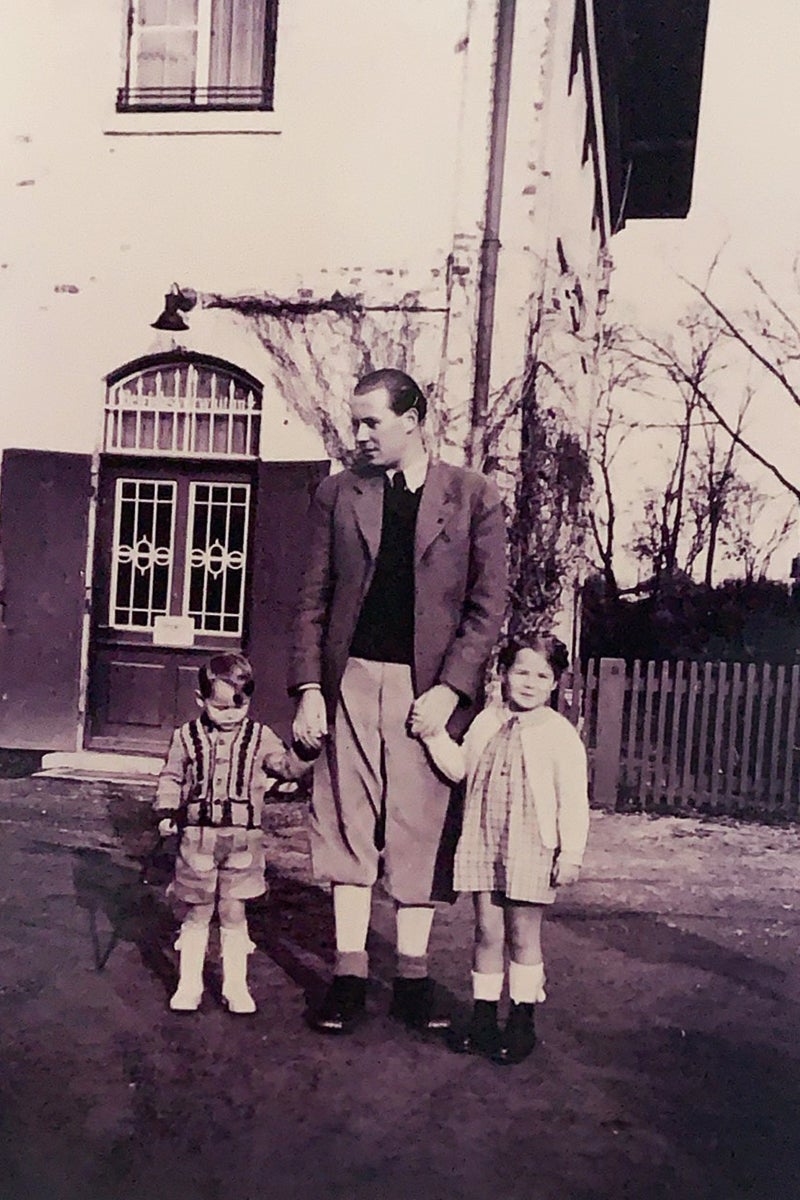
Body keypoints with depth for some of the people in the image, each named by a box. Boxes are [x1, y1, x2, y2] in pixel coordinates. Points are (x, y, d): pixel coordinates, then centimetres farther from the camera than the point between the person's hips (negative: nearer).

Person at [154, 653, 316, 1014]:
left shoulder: (260, 737, 1)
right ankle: (189, 985, 22)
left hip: (243, 839, 0)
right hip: (197, 837, 0)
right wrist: (167, 812, -5)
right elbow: (170, 778, 8)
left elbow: (288, 767, -2)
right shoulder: (186, 737, 0)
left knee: (234, 914, 7)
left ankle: (236, 986, 19)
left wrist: (304, 751, -21)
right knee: (197, 913, 10)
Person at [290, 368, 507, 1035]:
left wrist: (450, 688, -9)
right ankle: (349, 974, 14)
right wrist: (309, 688, 0)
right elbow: (314, 599, 9)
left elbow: (487, 605, 0)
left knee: (421, 830, 3)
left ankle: (414, 976, 17)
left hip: (430, 686, -2)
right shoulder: (338, 494, 9)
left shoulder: (473, 497, 3)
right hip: (352, 679, 2)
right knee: (347, 824, 4)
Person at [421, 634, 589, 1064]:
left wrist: (571, 853, -8)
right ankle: (483, 1016, 25)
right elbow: (460, 768, 14)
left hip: (530, 849, -4)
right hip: (482, 844, 4)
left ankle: (522, 1020, 22)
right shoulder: (486, 722, 7)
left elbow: (573, 800, -6)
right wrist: (435, 736, 1)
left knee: (523, 936, 7)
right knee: (486, 932, 11)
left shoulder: (560, 733, -6)